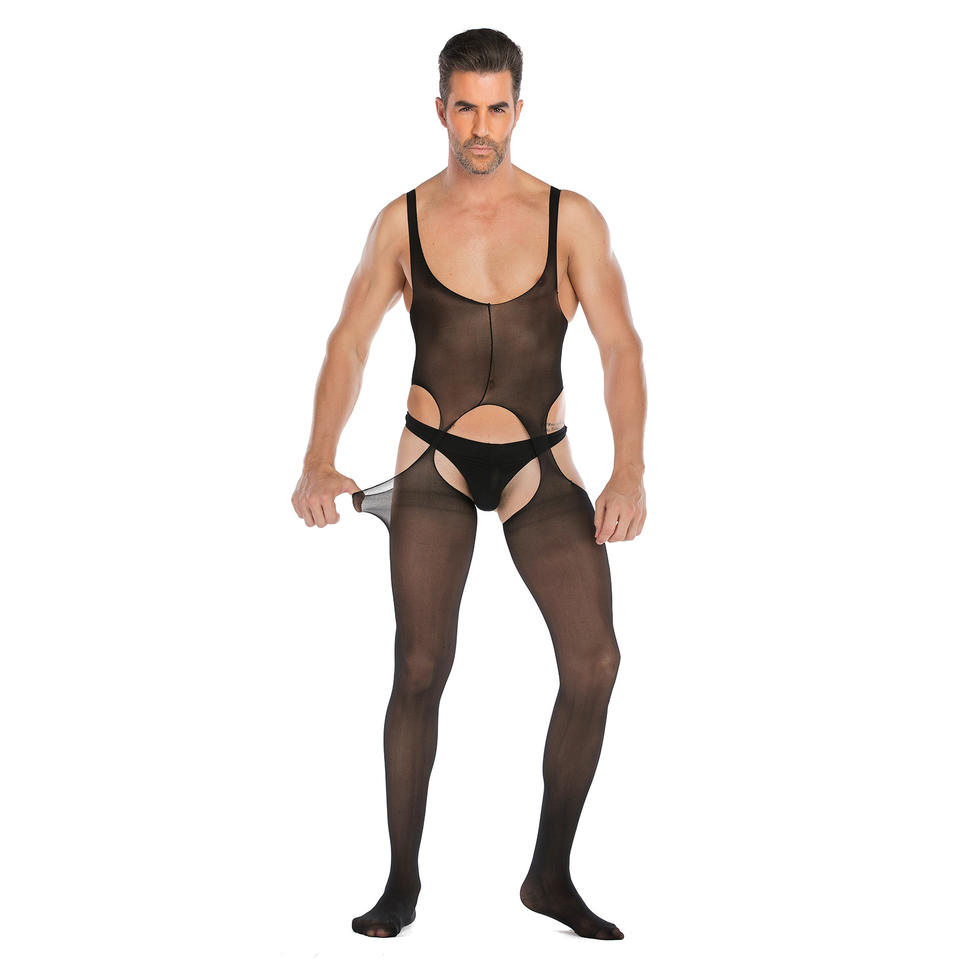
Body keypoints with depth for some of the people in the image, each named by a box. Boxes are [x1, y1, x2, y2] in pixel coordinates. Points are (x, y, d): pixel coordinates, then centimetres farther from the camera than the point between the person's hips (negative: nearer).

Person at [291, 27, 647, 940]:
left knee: (594, 660, -11)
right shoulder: (402, 222, 1)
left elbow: (620, 349, -8)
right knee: (420, 668, -8)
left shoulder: (571, 220, -1)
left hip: (540, 466, 1)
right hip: (434, 463, 0)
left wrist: (629, 472, -22)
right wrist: (318, 463, -17)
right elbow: (348, 344, -2)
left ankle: (551, 875, 5)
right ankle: (402, 883, 7)